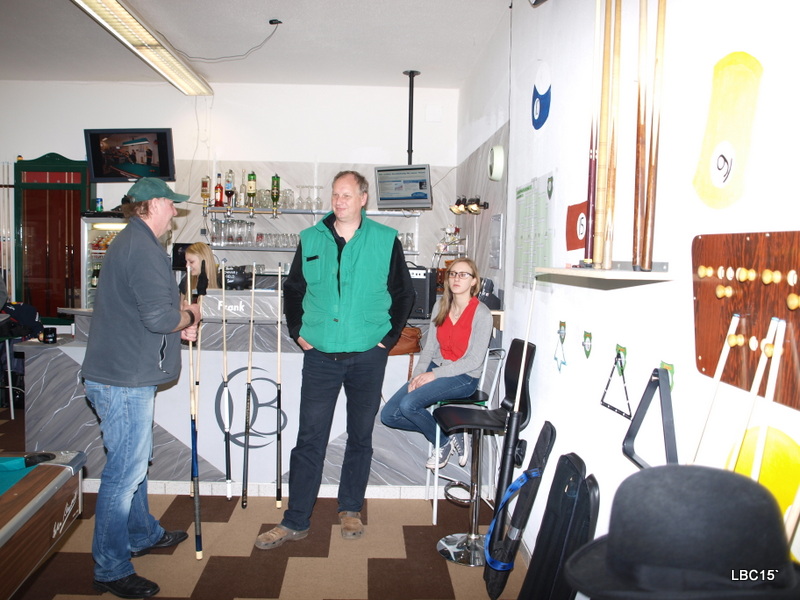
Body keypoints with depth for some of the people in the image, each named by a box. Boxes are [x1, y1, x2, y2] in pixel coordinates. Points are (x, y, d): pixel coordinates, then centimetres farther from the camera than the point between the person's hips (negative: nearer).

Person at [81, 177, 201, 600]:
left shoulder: (131, 242, 17)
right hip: (125, 379, -11)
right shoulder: (143, 248, -19)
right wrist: (189, 317, -6)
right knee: (125, 472, -1)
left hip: (122, 374, 11)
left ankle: (143, 535, 39)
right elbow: (159, 316, -26)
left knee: (134, 462, 22)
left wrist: (178, 319, 6)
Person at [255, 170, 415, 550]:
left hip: (367, 357, 0)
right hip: (320, 356, 1)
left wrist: (388, 337, 2)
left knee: (360, 436, 12)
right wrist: (297, 332, 6)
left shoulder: (386, 241, 0)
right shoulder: (310, 240, 5)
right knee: (309, 439, 3)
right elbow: (293, 290, 15)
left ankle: (350, 509, 29)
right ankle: (295, 521, 13)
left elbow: (404, 294, 8)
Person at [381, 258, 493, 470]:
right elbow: (430, 347, 7)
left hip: (464, 377, -7)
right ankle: (451, 435, 4)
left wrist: (435, 374, -18)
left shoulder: (482, 314, -12)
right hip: (436, 369, 7)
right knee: (389, 415, -7)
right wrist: (417, 375, -9)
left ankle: (444, 441, 0)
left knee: (408, 404, -27)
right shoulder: (440, 306, 6)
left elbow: (475, 361, -15)